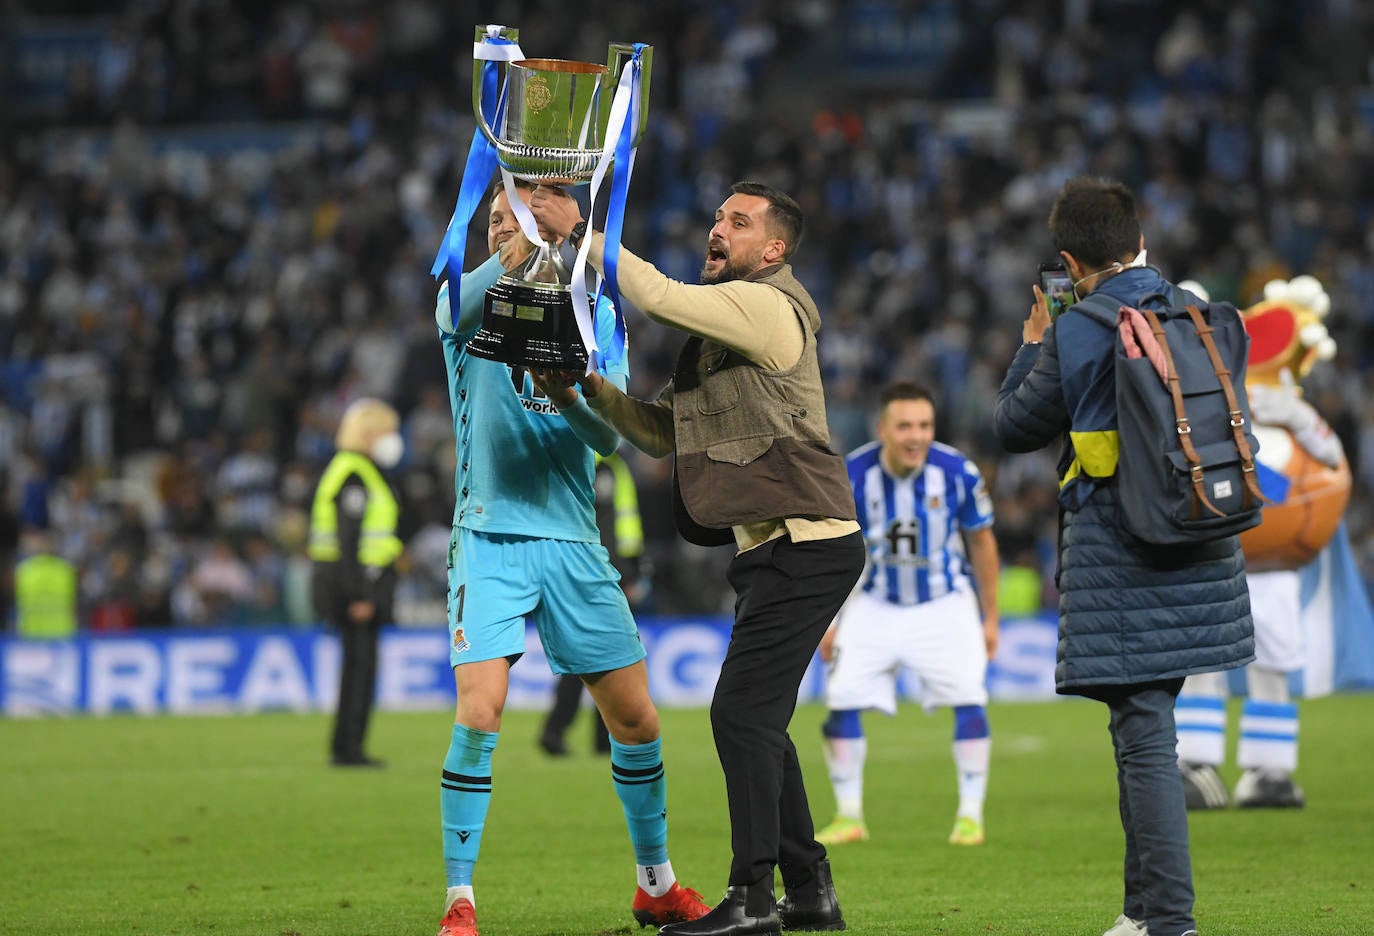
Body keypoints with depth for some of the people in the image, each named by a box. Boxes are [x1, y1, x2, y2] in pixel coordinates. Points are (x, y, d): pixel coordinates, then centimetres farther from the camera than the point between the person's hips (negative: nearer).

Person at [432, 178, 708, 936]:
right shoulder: (466, 304, 2)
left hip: (572, 541, 3)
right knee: (479, 712, -19)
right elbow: (466, 303, -25)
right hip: (489, 537, -3)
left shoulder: (595, 317, 8)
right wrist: (522, 252, -43)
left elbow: (609, 433, -4)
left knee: (636, 719, 6)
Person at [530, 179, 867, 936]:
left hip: (806, 543, -10)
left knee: (742, 711, -13)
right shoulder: (720, 324, 21)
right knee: (757, 721, 12)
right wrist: (591, 391, 5)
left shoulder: (767, 305, -10)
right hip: (774, 549, 10)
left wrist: (580, 232, -14)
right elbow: (664, 432, 20)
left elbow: (659, 298, -22)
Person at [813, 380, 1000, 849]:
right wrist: (828, 619, 2)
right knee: (842, 700, -8)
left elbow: (982, 542, -1)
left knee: (968, 698, -15)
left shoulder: (957, 472, -18)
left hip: (945, 604, -1)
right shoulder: (852, 475, -17)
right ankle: (849, 817, 6)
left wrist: (990, 617, 4)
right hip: (876, 604, 1)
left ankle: (970, 815, -4)